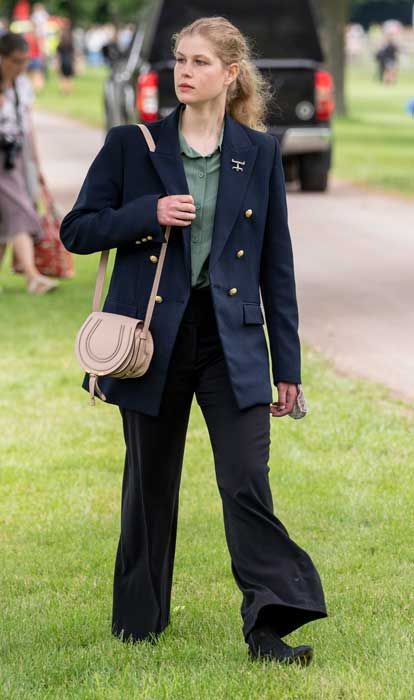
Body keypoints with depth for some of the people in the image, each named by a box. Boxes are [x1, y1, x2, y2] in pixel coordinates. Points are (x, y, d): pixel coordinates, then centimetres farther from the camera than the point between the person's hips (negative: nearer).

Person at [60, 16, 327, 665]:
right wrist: (149, 214, -15)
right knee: (151, 484, 11)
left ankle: (269, 626, -8)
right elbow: (77, 229, 2)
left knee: (248, 483, -11)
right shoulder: (131, 145, 1)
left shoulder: (260, 153, 3)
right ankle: (139, 621, 26)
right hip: (153, 337, 0)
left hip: (232, 343, 0)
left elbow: (276, 264, 6)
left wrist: (288, 366, 5)